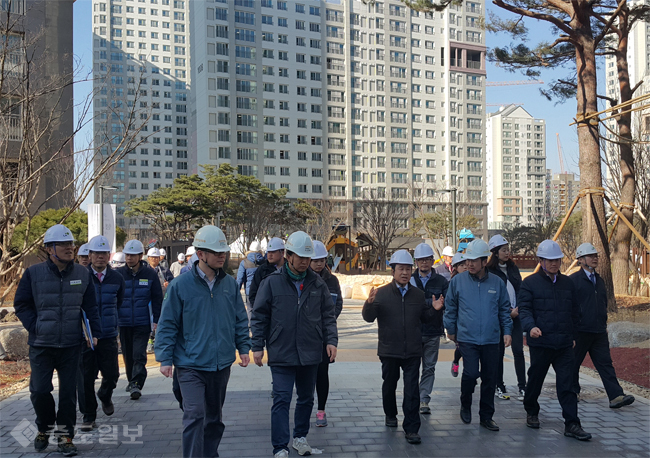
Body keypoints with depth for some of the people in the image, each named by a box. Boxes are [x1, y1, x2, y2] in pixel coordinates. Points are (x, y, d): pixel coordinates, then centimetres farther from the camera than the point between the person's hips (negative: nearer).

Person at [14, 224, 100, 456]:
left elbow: (90, 307, 9)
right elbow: (21, 305, 4)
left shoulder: (82, 273, 3)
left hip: (71, 344, 2)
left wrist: (94, 332, 1)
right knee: (39, 390, -1)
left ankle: (65, 436, 20)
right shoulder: (33, 273, -3)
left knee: (68, 391, 6)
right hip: (41, 345, -1)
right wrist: (35, 327, -6)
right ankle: (44, 428, 26)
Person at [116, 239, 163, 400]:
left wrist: (156, 320, 0)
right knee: (127, 354, 12)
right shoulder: (119, 274, 1)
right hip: (124, 322, 2)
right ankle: (131, 381, 29)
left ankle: (137, 384, -6)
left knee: (139, 354, -8)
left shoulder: (150, 274, -2)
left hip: (143, 322, -2)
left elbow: (157, 299, 4)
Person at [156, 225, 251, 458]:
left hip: (221, 365, 5)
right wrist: (165, 358, -8)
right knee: (194, 416, -11)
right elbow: (167, 324, -6)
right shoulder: (181, 285, -10)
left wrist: (243, 347, 7)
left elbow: (240, 319, 12)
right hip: (191, 365, -4)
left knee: (215, 416, 18)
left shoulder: (230, 284, 2)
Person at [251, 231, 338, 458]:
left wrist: (331, 340, 0)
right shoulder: (272, 282, -5)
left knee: (306, 398, 16)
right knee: (282, 400, -4)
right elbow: (259, 316, -1)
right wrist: (257, 346, -3)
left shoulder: (317, 283, 4)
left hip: (310, 354, 4)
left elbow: (328, 315, 10)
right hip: (281, 354, -4)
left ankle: (300, 437, 34)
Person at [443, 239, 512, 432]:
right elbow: (450, 308, 8)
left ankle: (486, 416, 22)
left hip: (491, 340, 2)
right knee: (471, 373, -14)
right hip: (467, 338, -2)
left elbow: (504, 309, 13)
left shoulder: (497, 282, 4)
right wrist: (451, 330, 10)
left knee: (489, 378, 7)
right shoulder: (458, 281, -1)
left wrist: (507, 331, 6)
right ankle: (465, 405, 15)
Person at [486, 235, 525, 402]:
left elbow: (520, 289, 12)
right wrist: (506, 312, -10)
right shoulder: (489, 271, -5)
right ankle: (499, 386, 14)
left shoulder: (513, 268, 12)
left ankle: (521, 386, 4)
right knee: (499, 352, 3)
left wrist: (518, 309, -4)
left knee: (518, 350, -2)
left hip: (516, 315, 4)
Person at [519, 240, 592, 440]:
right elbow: (524, 309, -9)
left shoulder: (568, 283, 12)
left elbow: (575, 312, 20)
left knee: (567, 385, -1)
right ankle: (531, 412, 33)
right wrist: (530, 326, -27)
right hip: (540, 342, -3)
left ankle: (572, 424, 1)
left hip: (564, 344, 3)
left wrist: (573, 335, 17)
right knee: (535, 379, 11)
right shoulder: (530, 283, -1)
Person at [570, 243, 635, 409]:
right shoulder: (573, 280, -7)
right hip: (580, 331, -6)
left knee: (605, 363, -1)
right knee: (573, 363, 7)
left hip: (599, 332, 6)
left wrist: (604, 326, 20)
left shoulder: (600, 281, 15)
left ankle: (616, 396, -6)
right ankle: (572, 393, 23)